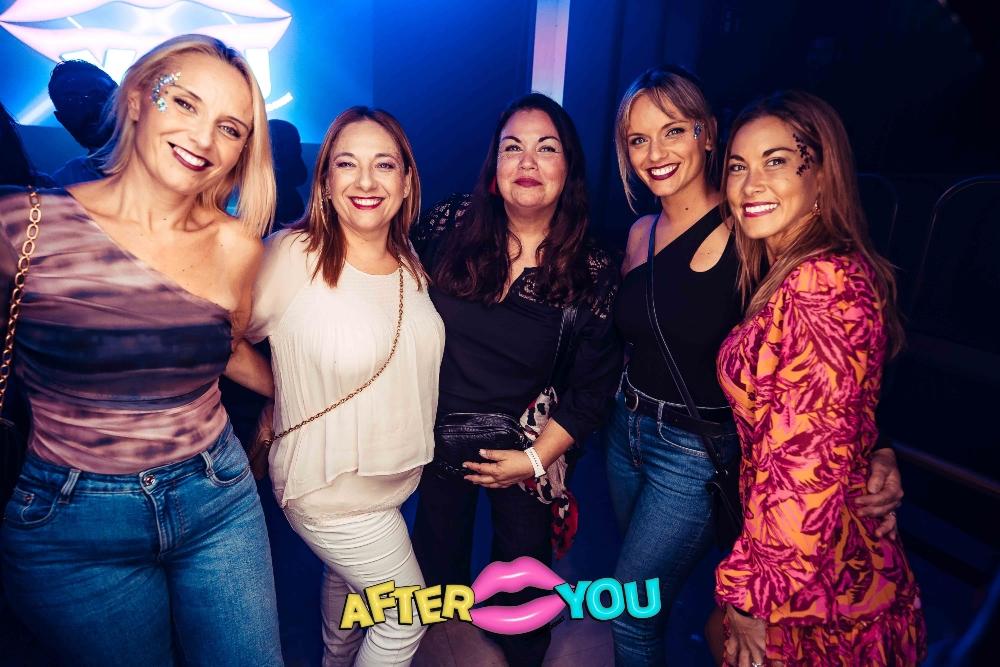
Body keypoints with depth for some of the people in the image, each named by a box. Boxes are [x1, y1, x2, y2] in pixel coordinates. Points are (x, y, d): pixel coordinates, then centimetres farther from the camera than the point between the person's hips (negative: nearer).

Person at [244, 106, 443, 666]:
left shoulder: (410, 261, -3)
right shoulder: (292, 255, -23)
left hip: (396, 476, 6)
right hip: (331, 487, -6)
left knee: (347, 579, 31)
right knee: (407, 621, 9)